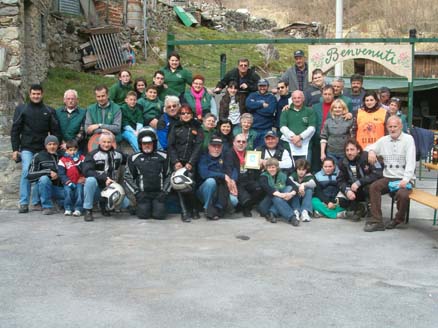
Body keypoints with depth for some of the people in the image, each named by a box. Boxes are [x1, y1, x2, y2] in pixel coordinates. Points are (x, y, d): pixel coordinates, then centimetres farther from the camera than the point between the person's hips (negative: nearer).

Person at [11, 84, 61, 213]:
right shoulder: (21, 109, 7)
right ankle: (23, 203, -7)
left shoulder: (49, 111, 10)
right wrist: (15, 149, -2)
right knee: (26, 173, -12)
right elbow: (15, 131, 6)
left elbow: (55, 131, 10)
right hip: (27, 148, -1)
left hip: (43, 149, 1)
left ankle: (37, 202, 10)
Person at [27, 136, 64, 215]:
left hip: (60, 188, 2)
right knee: (44, 178, -34)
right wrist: (48, 172, -17)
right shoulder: (38, 156, 0)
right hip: (45, 188, -2)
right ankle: (47, 207, -18)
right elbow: (30, 176, -9)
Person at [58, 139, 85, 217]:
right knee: (67, 190, -26)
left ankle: (78, 209, -18)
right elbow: (61, 174, -2)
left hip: (79, 181, 0)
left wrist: (77, 162, -15)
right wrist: (68, 182, -14)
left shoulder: (82, 158, 6)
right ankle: (68, 208, -11)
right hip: (68, 182, 0)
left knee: (79, 190, -25)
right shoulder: (62, 160, 2)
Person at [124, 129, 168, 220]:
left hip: (159, 193, 0)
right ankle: (142, 206, 19)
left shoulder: (163, 157, 6)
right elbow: (128, 178, 7)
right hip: (143, 193, 0)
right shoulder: (133, 158, 5)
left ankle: (158, 206, 19)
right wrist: (136, 192, -3)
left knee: (160, 215, -14)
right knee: (144, 215, -15)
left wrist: (165, 190, -1)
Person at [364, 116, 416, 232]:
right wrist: (371, 151, -5)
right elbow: (370, 147, 23)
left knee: (402, 194, -33)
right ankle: (376, 221, -21)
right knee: (373, 187, -23)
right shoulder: (384, 140, 11)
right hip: (388, 177, 4)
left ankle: (398, 220, -1)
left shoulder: (408, 139, -3)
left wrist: (405, 179, -25)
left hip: (404, 179, -4)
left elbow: (411, 161, -12)